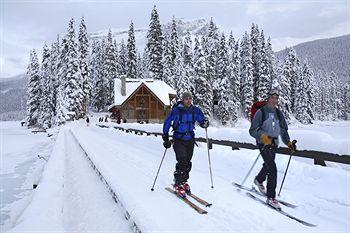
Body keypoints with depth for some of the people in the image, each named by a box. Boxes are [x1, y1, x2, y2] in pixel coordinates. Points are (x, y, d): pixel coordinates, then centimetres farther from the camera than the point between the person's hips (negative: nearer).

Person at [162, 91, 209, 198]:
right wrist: (165, 138, -5)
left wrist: (205, 123, -17)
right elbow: (167, 122, -5)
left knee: (188, 162, 8)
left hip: (190, 140, 4)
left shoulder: (195, 110, -2)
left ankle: (184, 181, 26)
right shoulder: (176, 110, -12)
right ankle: (177, 184, -1)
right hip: (178, 140, -4)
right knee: (182, 161, -15)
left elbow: (201, 119, 8)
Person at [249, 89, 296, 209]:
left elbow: (284, 130, 17)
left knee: (268, 165, 21)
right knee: (273, 169, -17)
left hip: (274, 143, 7)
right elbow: (253, 130, -12)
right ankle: (271, 197, -9)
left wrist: (288, 142, 4)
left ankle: (259, 180, 51)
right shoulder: (260, 112, -9)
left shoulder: (279, 114, 9)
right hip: (263, 143, -7)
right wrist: (263, 136, -28)